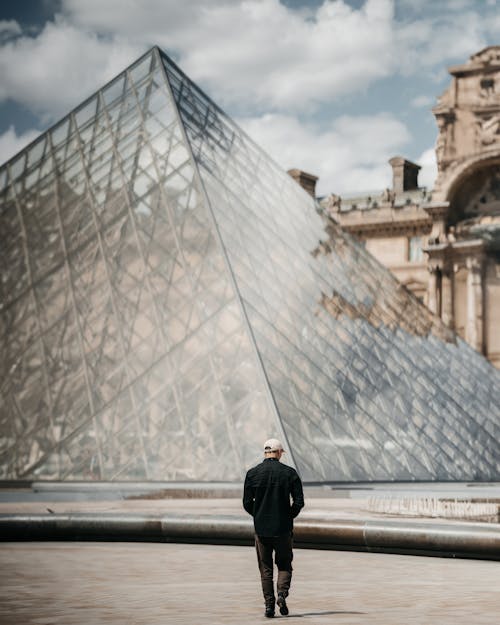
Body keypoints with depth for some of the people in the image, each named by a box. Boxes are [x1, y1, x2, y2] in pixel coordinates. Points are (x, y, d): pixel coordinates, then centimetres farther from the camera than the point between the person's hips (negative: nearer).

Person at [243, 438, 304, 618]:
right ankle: (282, 593, -11)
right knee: (284, 565, 12)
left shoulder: (252, 473, -2)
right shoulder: (289, 473, -4)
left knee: (265, 569, 9)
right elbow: (299, 502, -6)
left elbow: (247, 503, -1)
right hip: (283, 528, -1)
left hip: (261, 529, 1)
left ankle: (269, 604, 4)